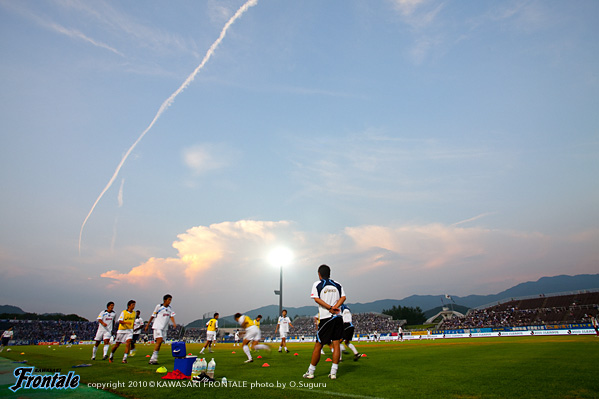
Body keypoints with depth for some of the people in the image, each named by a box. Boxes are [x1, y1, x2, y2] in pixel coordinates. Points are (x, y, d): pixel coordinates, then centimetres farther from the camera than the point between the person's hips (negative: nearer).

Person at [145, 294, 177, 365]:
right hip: (157, 326, -5)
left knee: (159, 343, 3)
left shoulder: (170, 308, 10)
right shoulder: (158, 306, -2)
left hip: (165, 328, 5)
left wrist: (174, 323, -21)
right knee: (159, 340, -19)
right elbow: (152, 316, 6)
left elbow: (172, 316, -2)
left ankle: (152, 359, 10)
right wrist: (147, 325, 10)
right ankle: (153, 358, -14)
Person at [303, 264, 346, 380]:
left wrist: (330, 308, -13)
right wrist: (334, 307, -10)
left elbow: (317, 299, -10)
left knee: (318, 345, 4)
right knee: (336, 344, 5)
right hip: (337, 318, 3)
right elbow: (343, 297, 0)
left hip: (325, 318, -3)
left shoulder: (317, 284, 2)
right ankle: (333, 372, 6)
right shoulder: (337, 285, 12)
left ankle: (310, 372, 13)